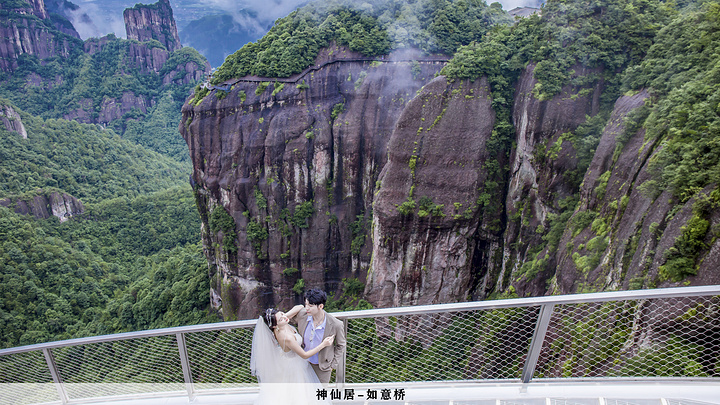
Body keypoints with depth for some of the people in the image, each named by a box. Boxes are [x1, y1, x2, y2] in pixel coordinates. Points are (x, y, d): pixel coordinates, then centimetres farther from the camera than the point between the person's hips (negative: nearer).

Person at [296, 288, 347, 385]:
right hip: (304, 361, 3)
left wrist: (333, 364, -6)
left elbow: (340, 346, -10)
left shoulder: (336, 325, -30)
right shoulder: (302, 314, -23)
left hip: (322, 366, -3)